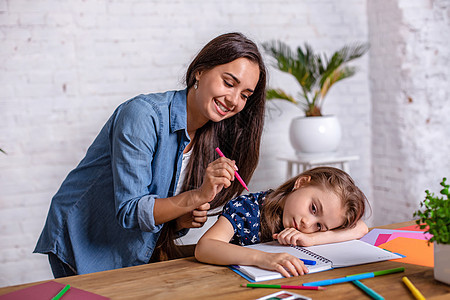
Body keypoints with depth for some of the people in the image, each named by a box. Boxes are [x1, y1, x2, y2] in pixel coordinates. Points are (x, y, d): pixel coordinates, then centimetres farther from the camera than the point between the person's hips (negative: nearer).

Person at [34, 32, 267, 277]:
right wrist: (198, 196, -34)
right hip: (82, 250, -6)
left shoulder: (210, 137, 0)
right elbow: (129, 211, -25)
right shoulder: (143, 115, -23)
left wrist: (182, 221, -14)